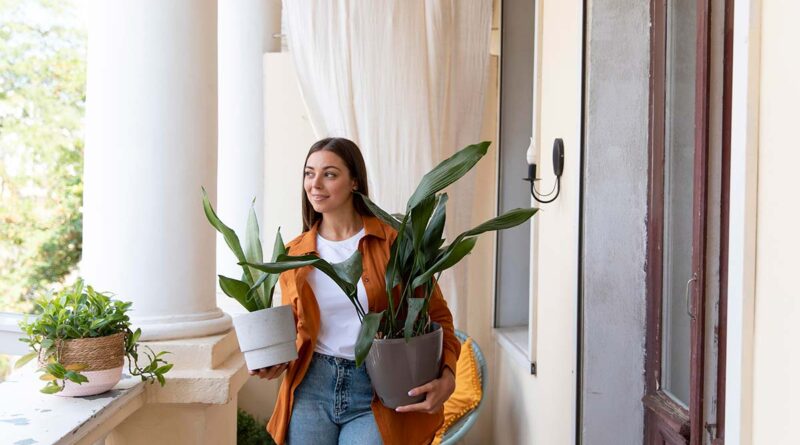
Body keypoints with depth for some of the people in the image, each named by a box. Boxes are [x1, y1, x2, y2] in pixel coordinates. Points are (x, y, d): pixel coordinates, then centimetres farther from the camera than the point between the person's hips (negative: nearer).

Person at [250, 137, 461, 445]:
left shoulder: (393, 241, -4)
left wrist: (447, 377, -14)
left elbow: (436, 316, 1)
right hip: (312, 386, 3)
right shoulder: (294, 254, 7)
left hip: (376, 396, -3)